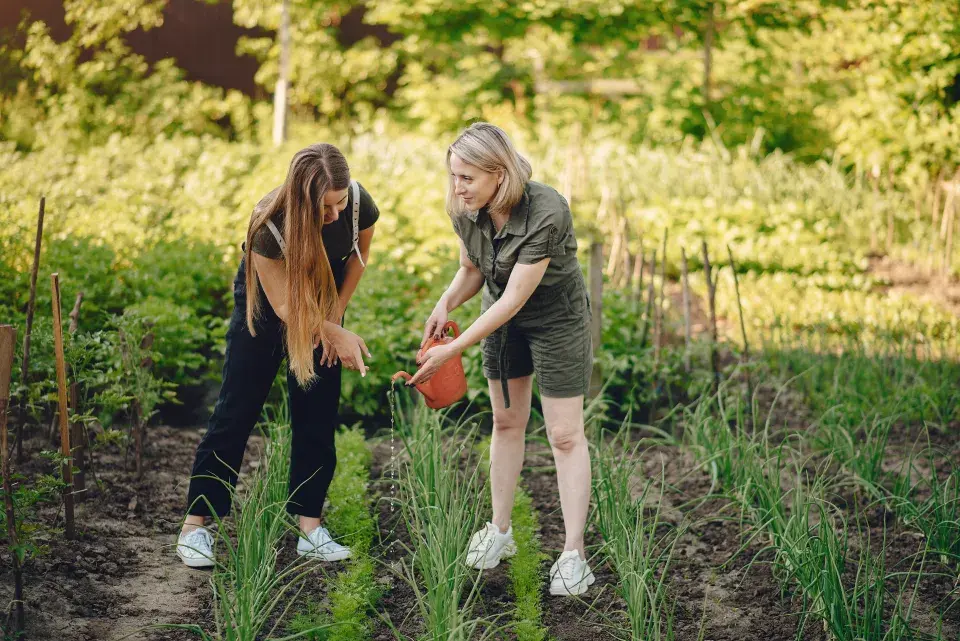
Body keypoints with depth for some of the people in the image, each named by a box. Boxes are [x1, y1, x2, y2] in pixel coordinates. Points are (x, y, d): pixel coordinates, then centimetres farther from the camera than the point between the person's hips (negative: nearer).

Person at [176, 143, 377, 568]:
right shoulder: (269, 223, -37)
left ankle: (309, 527, 6)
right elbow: (285, 306, -26)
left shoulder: (358, 203, -27)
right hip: (264, 302, -3)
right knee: (237, 410, -3)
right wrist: (338, 335, -30)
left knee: (318, 413, -1)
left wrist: (335, 315, -4)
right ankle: (195, 524, 4)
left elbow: (360, 252, -2)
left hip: (323, 305, 3)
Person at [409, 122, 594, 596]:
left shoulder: (546, 214, -36)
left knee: (565, 435, -4)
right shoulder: (465, 211, -17)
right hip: (502, 318, 6)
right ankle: (500, 531, 28)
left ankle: (574, 554, 3)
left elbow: (514, 300, -33)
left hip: (557, 317, -6)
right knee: (506, 422, 15)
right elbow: (471, 271, 1)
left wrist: (451, 351, -32)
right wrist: (445, 305, -20)